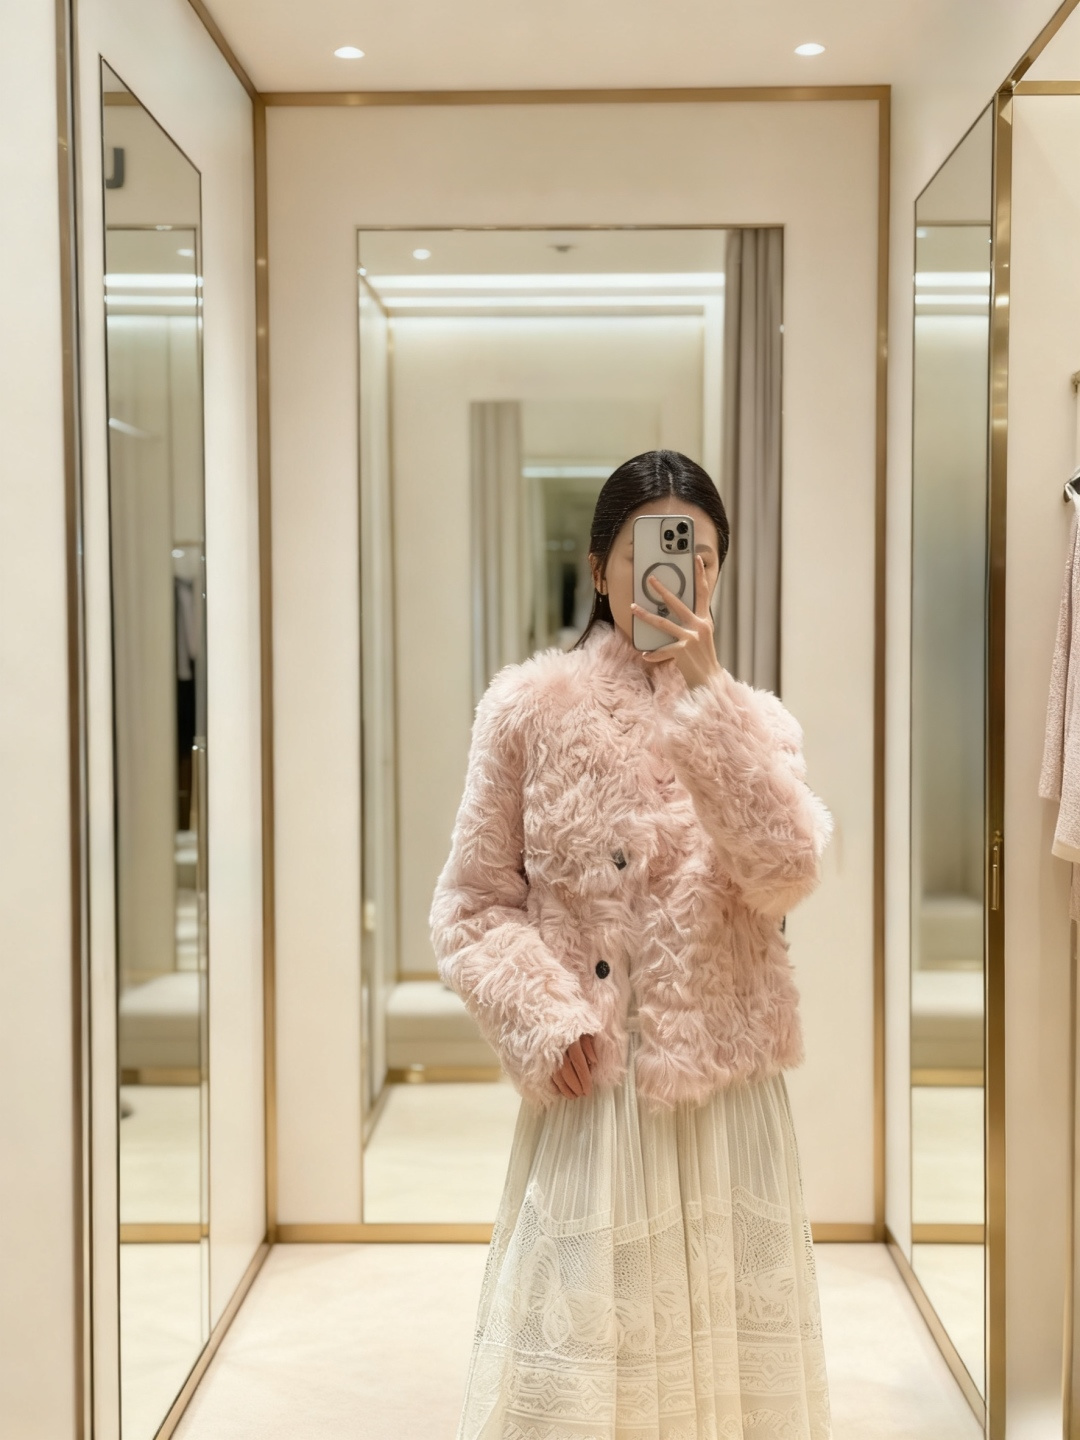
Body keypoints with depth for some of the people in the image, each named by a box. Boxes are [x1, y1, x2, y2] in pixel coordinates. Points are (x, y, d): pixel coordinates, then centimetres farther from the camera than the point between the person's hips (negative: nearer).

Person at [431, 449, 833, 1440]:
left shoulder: (756, 720, 5)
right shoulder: (531, 708, -1)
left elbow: (787, 876, -14)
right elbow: (472, 905, 3)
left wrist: (706, 692, -18)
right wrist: (543, 1022, -12)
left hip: (725, 1093, 2)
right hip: (588, 1096, -1)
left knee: (728, 1348, 10)